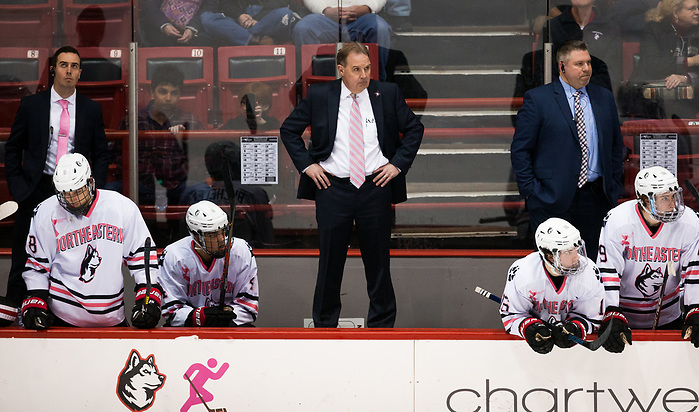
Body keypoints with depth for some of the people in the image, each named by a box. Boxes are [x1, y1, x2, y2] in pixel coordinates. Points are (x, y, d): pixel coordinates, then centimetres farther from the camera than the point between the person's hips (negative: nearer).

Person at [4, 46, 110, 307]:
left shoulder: (92, 109, 7)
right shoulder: (31, 105, 4)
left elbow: (101, 154, 13)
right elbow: (13, 149, 8)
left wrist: (94, 188, 0)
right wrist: (17, 186, -2)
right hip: (36, 191, -1)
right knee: (24, 263, 3)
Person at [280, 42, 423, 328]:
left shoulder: (388, 94, 3)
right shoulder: (319, 96, 1)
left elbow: (414, 129, 12)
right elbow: (289, 130, 9)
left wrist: (398, 164, 1)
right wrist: (306, 164, 0)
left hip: (376, 188, 1)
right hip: (332, 189, -1)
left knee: (378, 261, 7)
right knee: (330, 261, 6)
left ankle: (382, 324, 19)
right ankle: (324, 324, 19)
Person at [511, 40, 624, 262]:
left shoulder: (604, 98, 13)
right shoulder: (537, 99, -2)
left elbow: (616, 145, 20)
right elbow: (520, 149, -2)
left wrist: (614, 185, 11)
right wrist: (530, 191, -8)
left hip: (596, 199, 4)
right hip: (553, 201, -4)